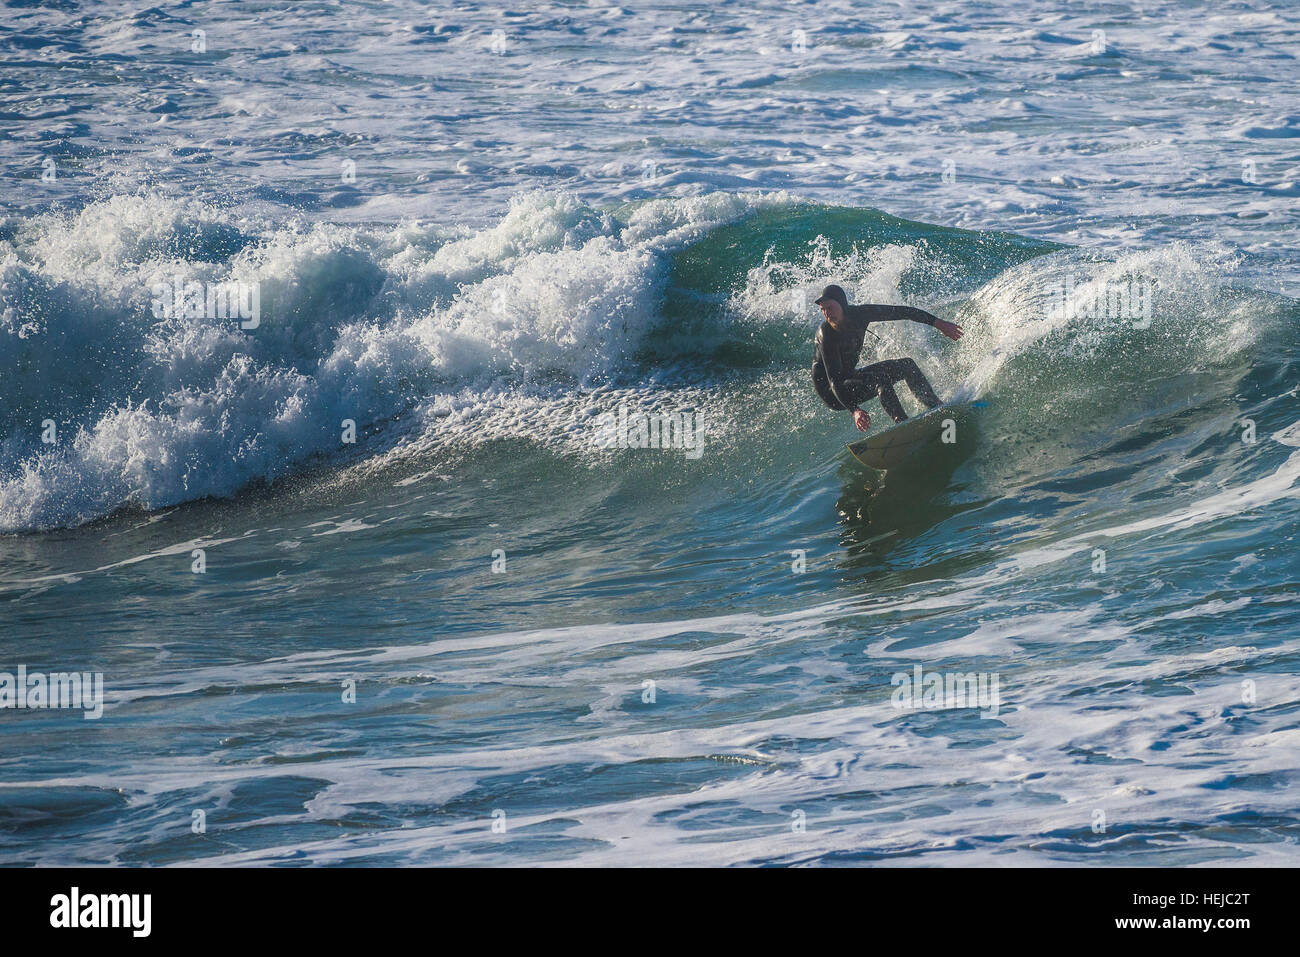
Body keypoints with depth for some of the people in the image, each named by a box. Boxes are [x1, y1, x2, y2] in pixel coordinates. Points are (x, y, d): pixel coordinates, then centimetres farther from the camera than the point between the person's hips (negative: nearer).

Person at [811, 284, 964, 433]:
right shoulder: (826, 334, -29)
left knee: (907, 366, 5)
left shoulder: (860, 314, -13)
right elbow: (834, 381, -36)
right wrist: (854, 410, -49)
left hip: (849, 376, 8)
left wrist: (938, 323, -4)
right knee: (879, 378, -31)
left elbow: (902, 312, -1)